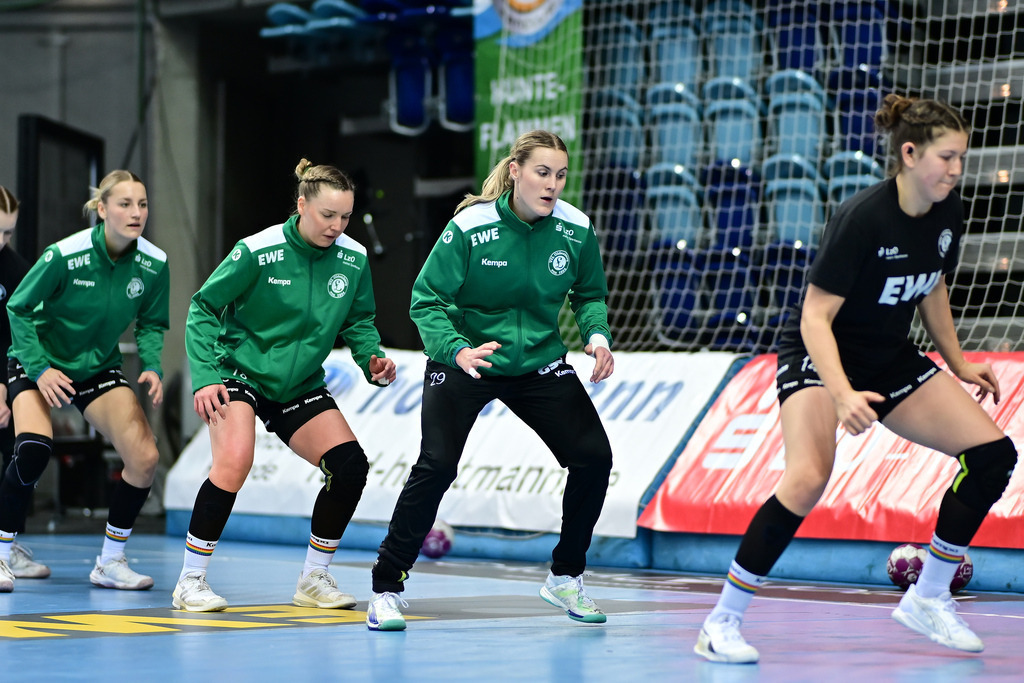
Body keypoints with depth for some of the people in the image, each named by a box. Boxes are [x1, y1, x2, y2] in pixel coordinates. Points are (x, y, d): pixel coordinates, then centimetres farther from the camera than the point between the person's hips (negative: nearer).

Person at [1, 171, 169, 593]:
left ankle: (110, 562, 9)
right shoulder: (64, 255, -24)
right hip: (38, 366, -4)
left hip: (99, 368, 5)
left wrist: (153, 368, -15)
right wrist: (40, 369, -22)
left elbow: (151, 324, 3)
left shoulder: (154, 264, -12)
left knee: (144, 458, -10)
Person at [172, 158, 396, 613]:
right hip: (240, 374, -5)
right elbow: (203, 309, -11)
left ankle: (314, 578, 9)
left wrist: (372, 360, -10)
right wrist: (204, 376, -20)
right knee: (234, 461, -28)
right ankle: (191, 581, -15)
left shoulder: (354, 259, -5)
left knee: (350, 465, -10)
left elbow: (358, 321, 10)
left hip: (300, 386, 5)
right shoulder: (257, 252, -18)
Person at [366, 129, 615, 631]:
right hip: (464, 362, -4)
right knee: (437, 464, -20)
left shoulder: (576, 229, -11)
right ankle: (387, 589, -6)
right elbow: (427, 302, -19)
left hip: (540, 363, 4)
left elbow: (590, 295, 6)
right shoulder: (469, 226, -21)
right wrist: (457, 351, -36)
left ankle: (565, 579, 14)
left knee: (593, 457, -7)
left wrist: (597, 336, -14)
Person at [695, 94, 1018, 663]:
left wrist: (959, 364, 17)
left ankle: (929, 599, 9)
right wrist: (843, 395, -40)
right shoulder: (864, 217, -26)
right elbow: (814, 318, -27)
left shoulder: (948, 212, -5)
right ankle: (722, 623, -19)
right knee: (807, 481, -31)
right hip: (820, 358, -7)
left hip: (892, 360, 7)